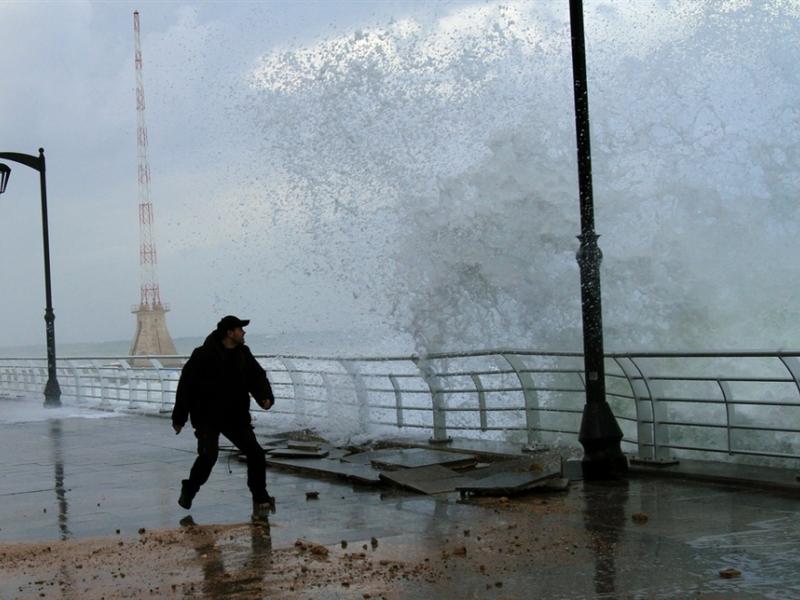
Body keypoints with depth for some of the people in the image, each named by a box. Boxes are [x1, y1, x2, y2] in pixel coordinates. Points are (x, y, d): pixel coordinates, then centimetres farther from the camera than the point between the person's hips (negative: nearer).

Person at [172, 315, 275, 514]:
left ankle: (260, 498, 13)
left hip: (236, 417, 6)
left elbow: (258, 377, 8)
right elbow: (186, 385, -10)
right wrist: (179, 418, -9)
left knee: (255, 453, 0)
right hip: (207, 418, -5)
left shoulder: (244, 354, 5)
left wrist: (265, 397, -14)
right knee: (208, 455, -19)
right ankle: (188, 491, 6)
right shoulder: (203, 356, -13)